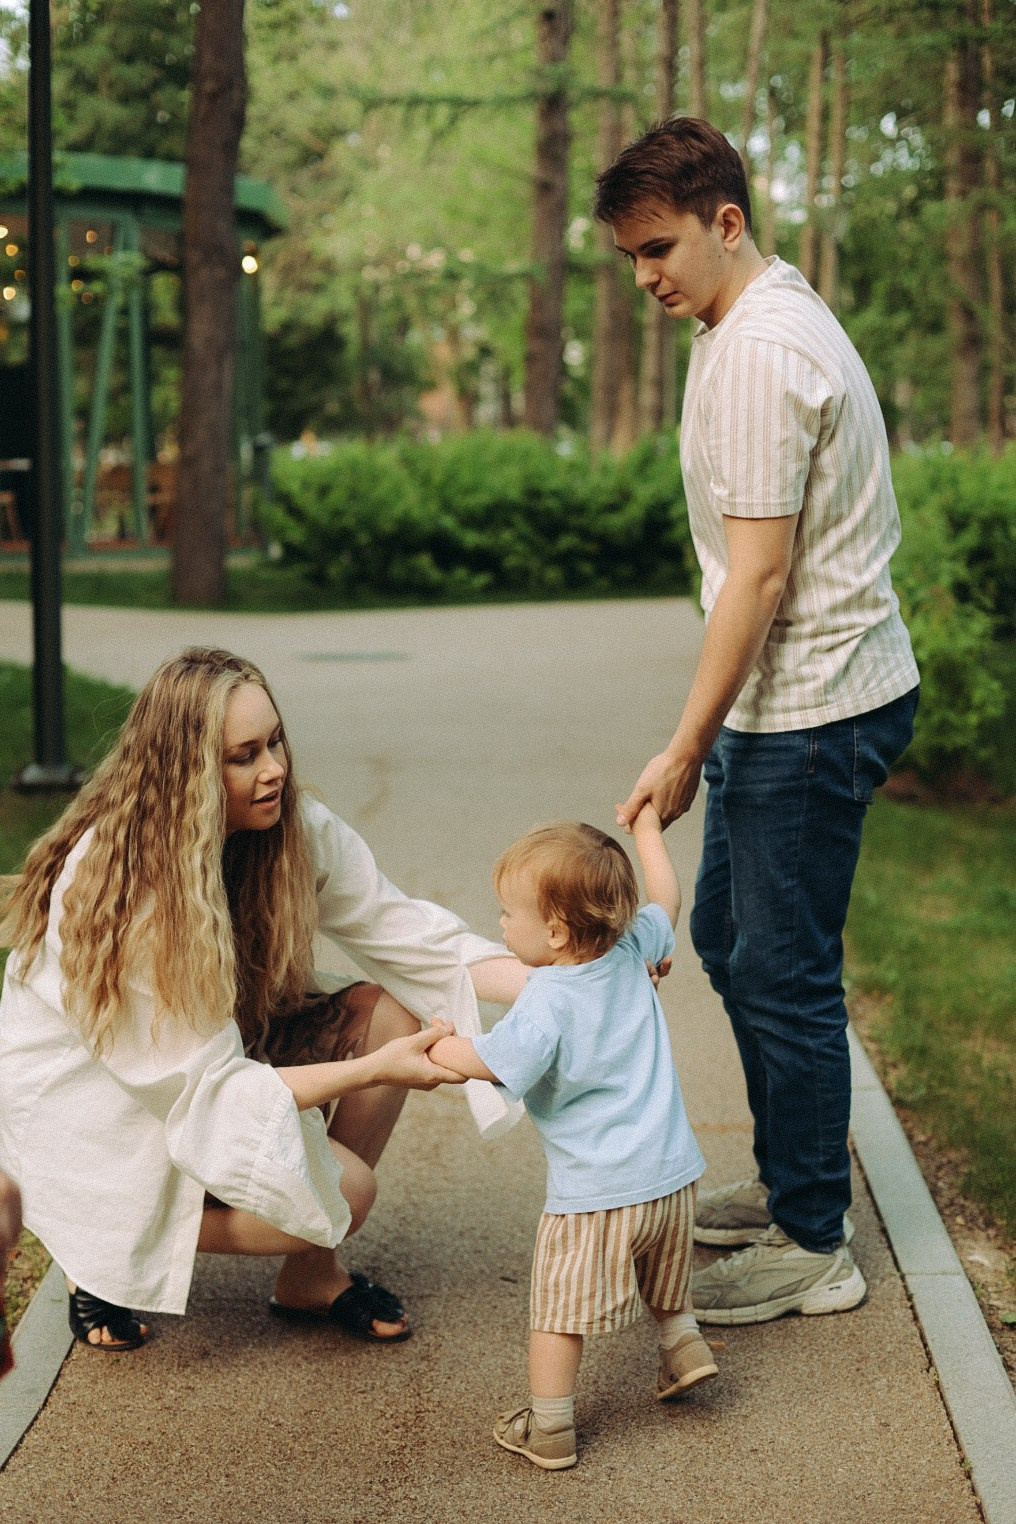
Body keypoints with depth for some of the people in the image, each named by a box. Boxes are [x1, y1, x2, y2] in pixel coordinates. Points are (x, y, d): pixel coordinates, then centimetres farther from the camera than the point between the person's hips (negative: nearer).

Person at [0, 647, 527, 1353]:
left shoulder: (296, 829, -12)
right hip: (87, 1103, -7)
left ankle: (311, 1273, 1)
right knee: (342, 1188, -22)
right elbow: (207, 1085, -30)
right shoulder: (113, 886, -31)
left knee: (390, 1010, -12)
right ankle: (102, 1253, -1)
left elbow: (408, 935, -13)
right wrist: (373, 1070, -40)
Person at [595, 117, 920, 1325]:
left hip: (812, 709, -11)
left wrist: (685, 748, -19)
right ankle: (789, 1183, 32)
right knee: (728, 938, 19)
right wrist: (707, 737, 19)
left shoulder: (759, 352, -19)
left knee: (781, 973, -3)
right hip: (792, 705, 11)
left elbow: (760, 572, -22)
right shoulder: (772, 321, 14)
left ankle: (813, 1247, 9)